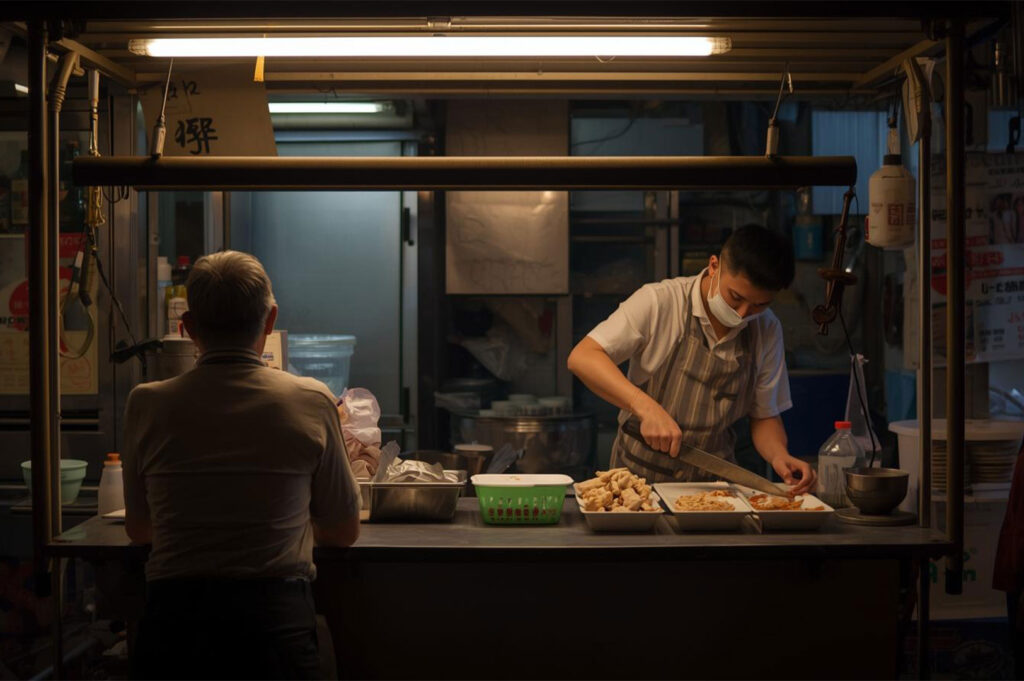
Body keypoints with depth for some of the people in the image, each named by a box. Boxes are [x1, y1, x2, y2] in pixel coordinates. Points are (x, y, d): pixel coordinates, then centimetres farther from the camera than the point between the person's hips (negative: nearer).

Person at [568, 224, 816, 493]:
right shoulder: (660, 302, -11)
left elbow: (764, 416, 12)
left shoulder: (768, 331, 4)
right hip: (642, 477, -4)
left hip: (714, 479, 4)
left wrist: (779, 455, -9)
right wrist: (645, 407, -31)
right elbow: (581, 358, -18)